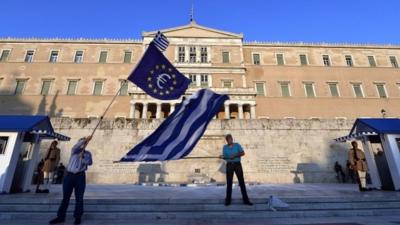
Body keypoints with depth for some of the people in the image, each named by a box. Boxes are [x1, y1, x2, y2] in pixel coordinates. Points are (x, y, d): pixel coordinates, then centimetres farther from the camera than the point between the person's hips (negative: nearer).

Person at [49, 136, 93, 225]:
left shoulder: (87, 153, 9)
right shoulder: (75, 151, 7)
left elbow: (90, 162, -6)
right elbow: (76, 146, -17)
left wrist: (82, 157, -21)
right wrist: (85, 139, -28)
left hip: (80, 176, 0)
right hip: (69, 175, 1)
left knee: (79, 198, 4)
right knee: (65, 197, 8)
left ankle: (78, 217, 14)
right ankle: (60, 217, 20)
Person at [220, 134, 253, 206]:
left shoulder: (237, 145, 3)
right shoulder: (225, 147, 7)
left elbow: (243, 153, -6)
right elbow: (225, 157, 5)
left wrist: (235, 155, -18)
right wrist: (222, 157, -17)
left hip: (237, 164, -1)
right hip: (229, 165, 1)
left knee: (241, 181, 0)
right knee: (229, 182, 2)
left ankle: (245, 199, 7)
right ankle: (228, 200, 10)